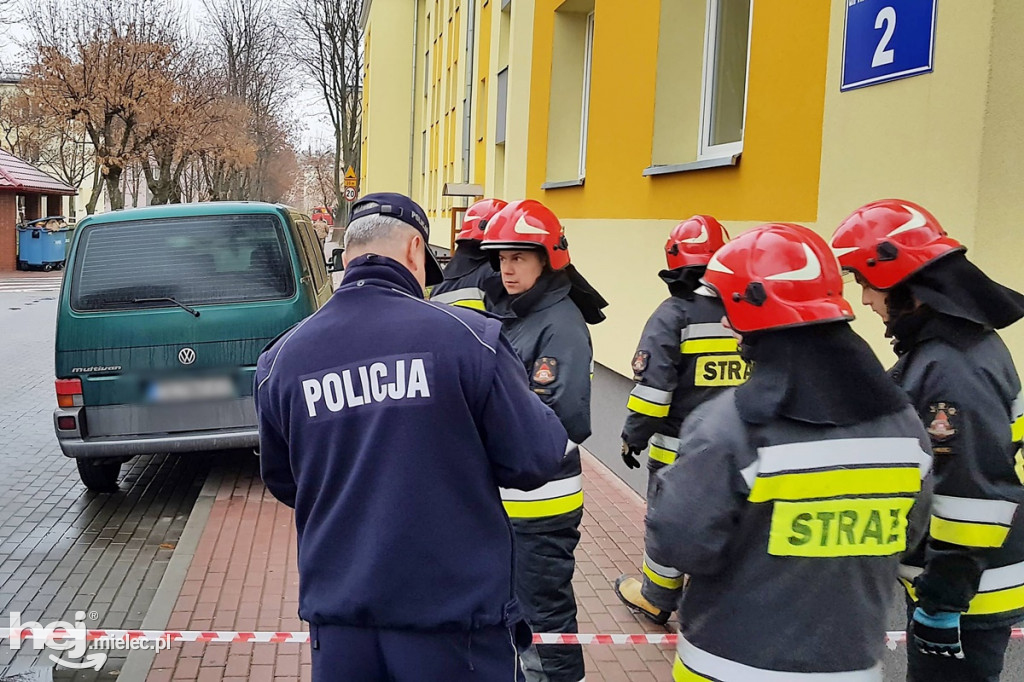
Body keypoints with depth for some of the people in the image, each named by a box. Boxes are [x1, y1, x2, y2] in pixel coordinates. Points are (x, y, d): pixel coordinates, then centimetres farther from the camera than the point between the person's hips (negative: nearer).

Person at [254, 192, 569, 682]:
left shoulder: (282, 360, -4)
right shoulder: (467, 337, -15)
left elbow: (283, 484, 9)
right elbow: (534, 461, -10)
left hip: (338, 614, 3)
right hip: (459, 611, -3)